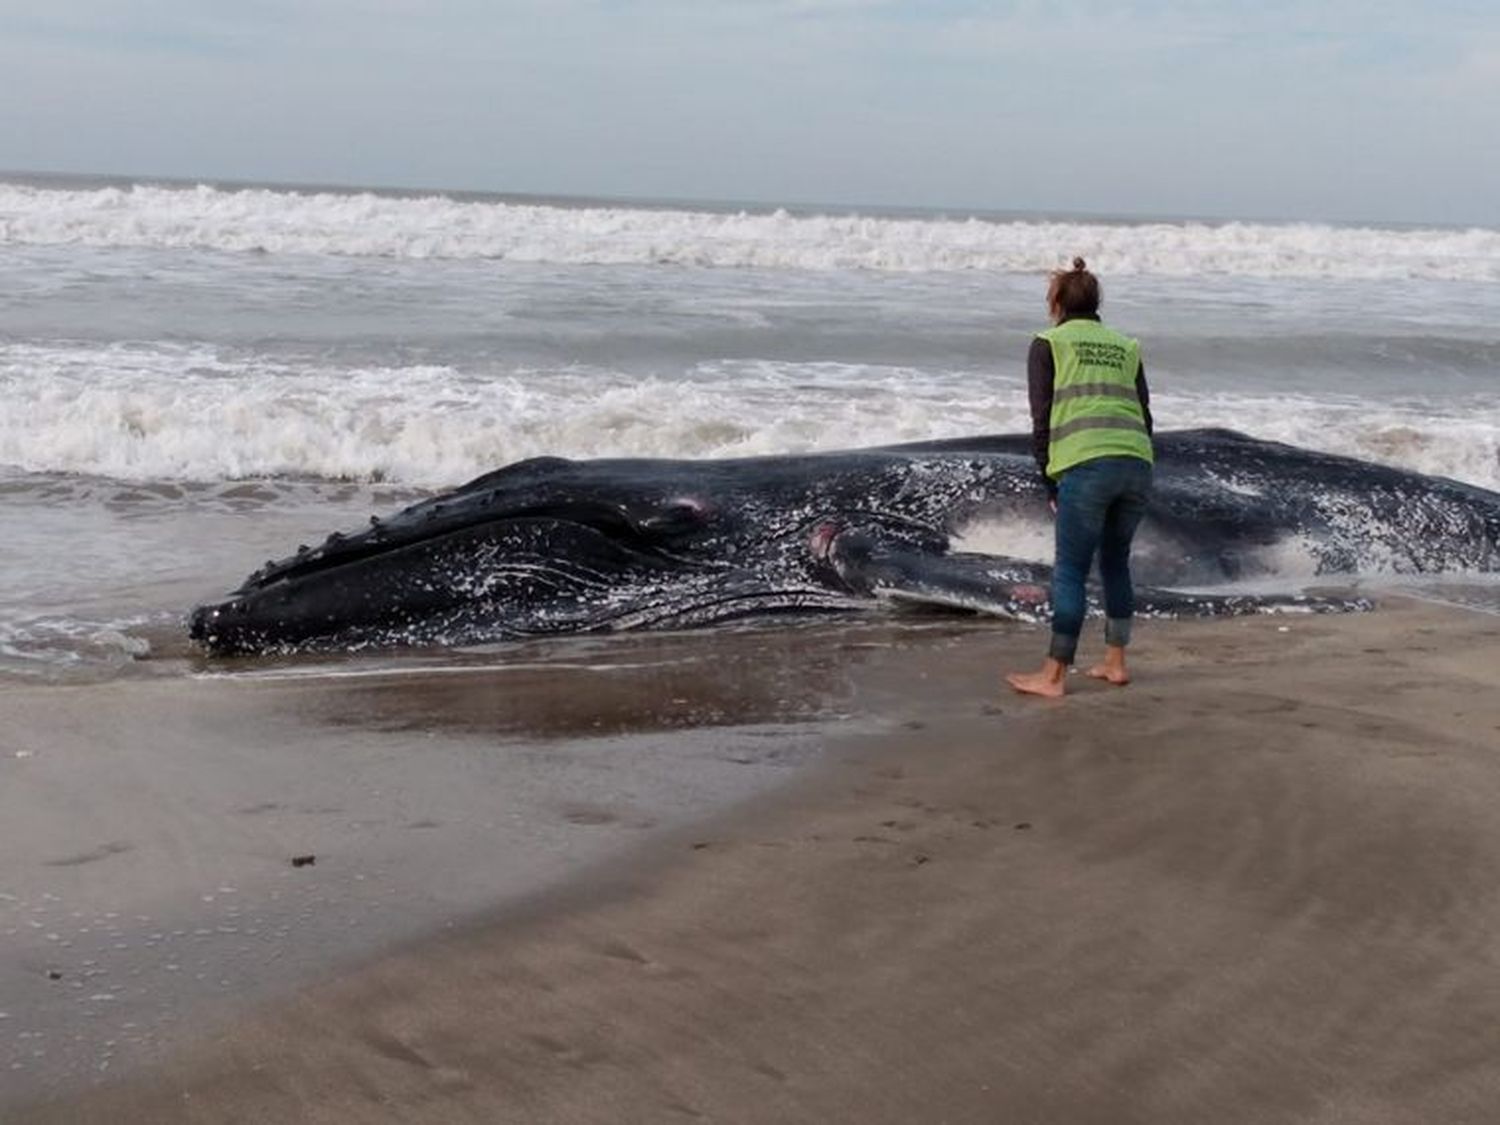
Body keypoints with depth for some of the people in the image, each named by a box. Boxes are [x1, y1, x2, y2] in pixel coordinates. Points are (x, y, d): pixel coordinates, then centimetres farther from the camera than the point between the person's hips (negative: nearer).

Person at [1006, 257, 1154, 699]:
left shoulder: (1048, 344, 11)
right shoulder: (1126, 347, 23)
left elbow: (1042, 419, 5)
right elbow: (1144, 414, 18)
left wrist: (1050, 484, 11)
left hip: (1086, 466, -5)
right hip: (1137, 464, 5)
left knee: (1070, 571, -1)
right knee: (1116, 563, 19)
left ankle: (1053, 675, 1)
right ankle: (1115, 662, 24)